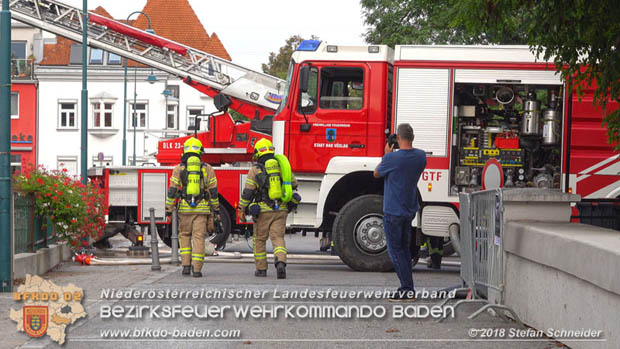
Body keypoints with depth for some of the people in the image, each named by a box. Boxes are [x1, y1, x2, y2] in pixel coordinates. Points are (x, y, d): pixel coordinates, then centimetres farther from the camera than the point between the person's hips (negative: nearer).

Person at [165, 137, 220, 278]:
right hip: (202, 208, 0)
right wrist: (216, 209, 10)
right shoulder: (207, 169, 2)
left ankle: (186, 266, 6)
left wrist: (168, 208, 3)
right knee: (198, 237, 2)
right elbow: (213, 191, 2)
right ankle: (197, 269, -3)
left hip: (185, 208, 0)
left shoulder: (179, 168, 1)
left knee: (184, 236, 16)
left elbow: (172, 190, -2)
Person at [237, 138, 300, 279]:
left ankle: (261, 269, 18)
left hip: (263, 209, -2)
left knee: (260, 239, 12)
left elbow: (247, 191, -6)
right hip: (281, 209, 3)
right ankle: (281, 262, -23)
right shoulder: (282, 166, 7)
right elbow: (293, 184, 17)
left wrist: (241, 209, 0)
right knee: (278, 238, 1)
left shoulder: (256, 169, -4)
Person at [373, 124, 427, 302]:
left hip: (394, 211, -7)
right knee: (404, 248, 17)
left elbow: (376, 174, -2)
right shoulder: (421, 156, -1)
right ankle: (407, 288, 18)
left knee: (395, 250, -1)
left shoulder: (391, 158, -20)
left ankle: (408, 290, -5)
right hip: (410, 209, 7)